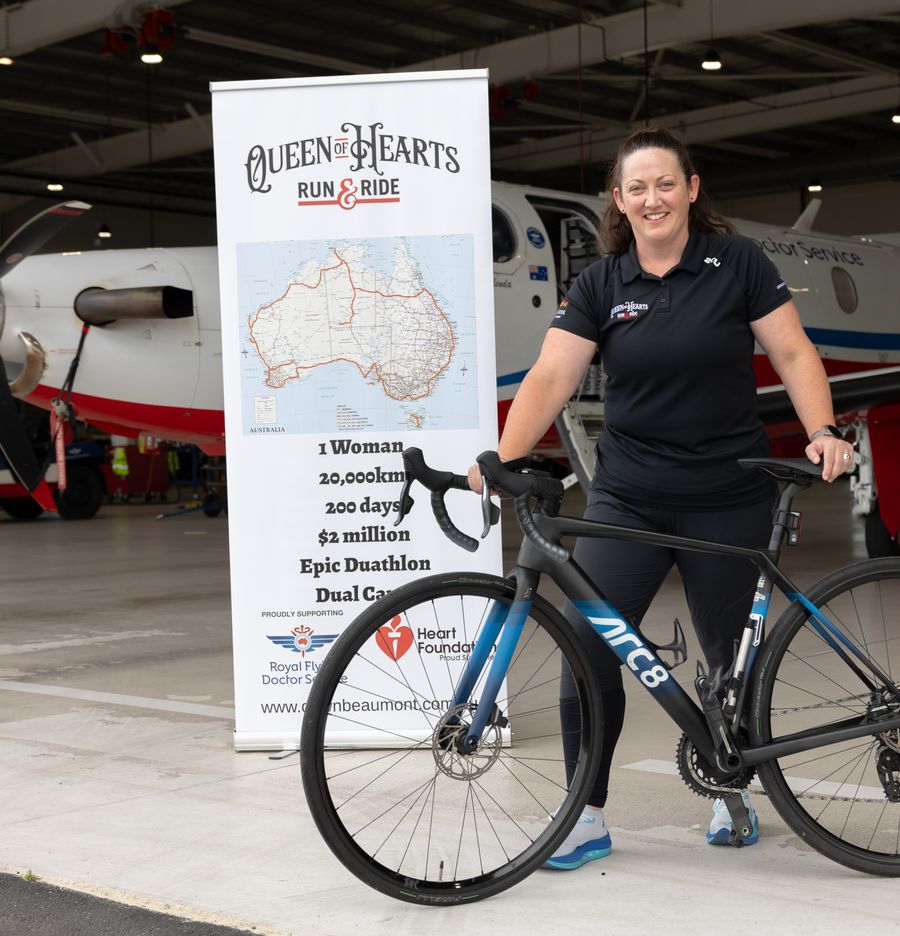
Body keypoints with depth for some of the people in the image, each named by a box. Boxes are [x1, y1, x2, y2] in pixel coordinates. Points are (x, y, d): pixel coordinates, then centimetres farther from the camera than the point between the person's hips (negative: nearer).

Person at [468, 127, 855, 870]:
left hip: (728, 501, -1)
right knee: (587, 644, -9)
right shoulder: (601, 285, 3)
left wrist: (824, 432, -19)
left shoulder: (738, 262, -1)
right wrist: (503, 458, -21)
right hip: (628, 497, 2)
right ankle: (587, 817, 2)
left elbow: (792, 352, -3)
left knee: (732, 653, 10)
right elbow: (551, 375, -7)